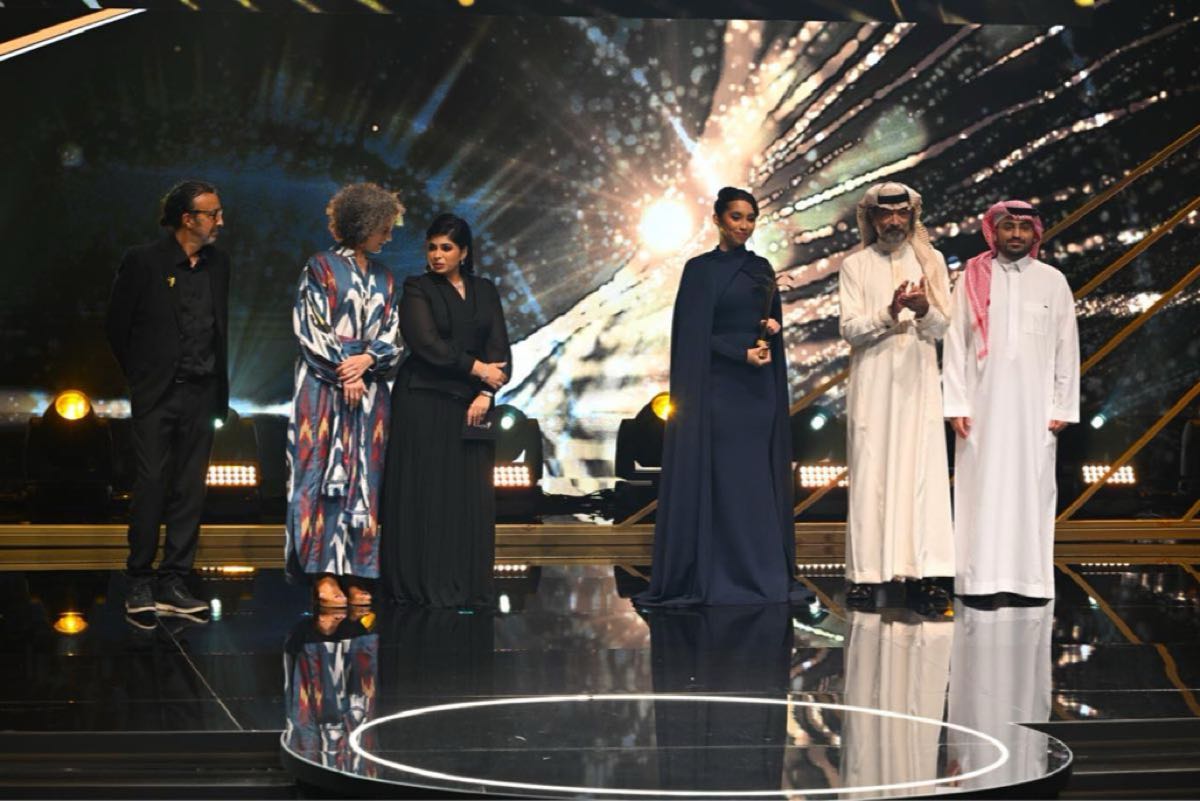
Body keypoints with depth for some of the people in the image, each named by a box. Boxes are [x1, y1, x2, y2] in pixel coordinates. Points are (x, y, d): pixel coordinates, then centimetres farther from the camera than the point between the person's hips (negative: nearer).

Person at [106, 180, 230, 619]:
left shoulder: (218, 264, 9)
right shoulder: (143, 261, -6)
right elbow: (116, 326, 2)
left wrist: (220, 390, 13)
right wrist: (140, 377, 6)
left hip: (200, 396, 4)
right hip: (157, 396, -4)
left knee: (190, 491, 3)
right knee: (150, 487, -5)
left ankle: (173, 583, 8)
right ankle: (140, 582, 4)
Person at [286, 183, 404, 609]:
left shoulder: (383, 277, 15)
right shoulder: (321, 268, -1)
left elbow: (391, 332, 11)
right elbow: (310, 327, -5)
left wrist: (366, 360, -8)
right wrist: (343, 371, -11)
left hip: (369, 387, 5)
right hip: (325, 386, -5)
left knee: (363, 478, 2)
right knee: (325, 473, -7)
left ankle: (354, 574, 3)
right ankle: (324, 573, -7)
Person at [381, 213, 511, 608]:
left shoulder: (485, 291, 13)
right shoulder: (417, 289, 1)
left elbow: (499, 348, 5)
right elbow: (427, 343, -11)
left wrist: (485, 394, -9)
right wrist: (477, 369, -9)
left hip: (470, 405, 4)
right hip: (425, 402, -4)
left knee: (471, 496, 1)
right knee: (426, 493, -5)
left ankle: (470, 586, 5)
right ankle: (425, 586, -1)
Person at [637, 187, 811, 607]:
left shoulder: (761, 268, 13)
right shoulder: (700, 269, -4)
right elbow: (695, 336, -9)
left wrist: (774, 328, -5)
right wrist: (742, 353, -15)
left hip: (759, 387, 5)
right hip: (718, 386, -5)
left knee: (758, 479, 5)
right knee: (719, 478, -5)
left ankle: (763, 574, 8)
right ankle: (715, 577, -2)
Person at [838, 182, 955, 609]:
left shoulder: (930, 262, 9)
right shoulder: (855, 266, 5)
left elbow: (942, 328, 4)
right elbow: (850, 329, -4)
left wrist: (924, 310, -17)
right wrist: (889, 314, -20)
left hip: (918, 382, 1)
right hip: (872, 382, -1)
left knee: (922, 472, -4)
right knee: (870, 474, -3)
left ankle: (923, 573, -5)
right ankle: (866, 573, -2)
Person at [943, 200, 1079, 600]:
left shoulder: (1052, 281, 6)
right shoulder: (973, 279, 3)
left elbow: (1067, 348, 6)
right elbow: (955, 344, 1)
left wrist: (1063, 406, 1)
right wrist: (956, 405, -5)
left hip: (1034, 404, 1)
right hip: (983, 403, -1)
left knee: (1031, 487, 1)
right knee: (983, 488, -2)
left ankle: (1031, 577, 5)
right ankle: (983, 578, 0)